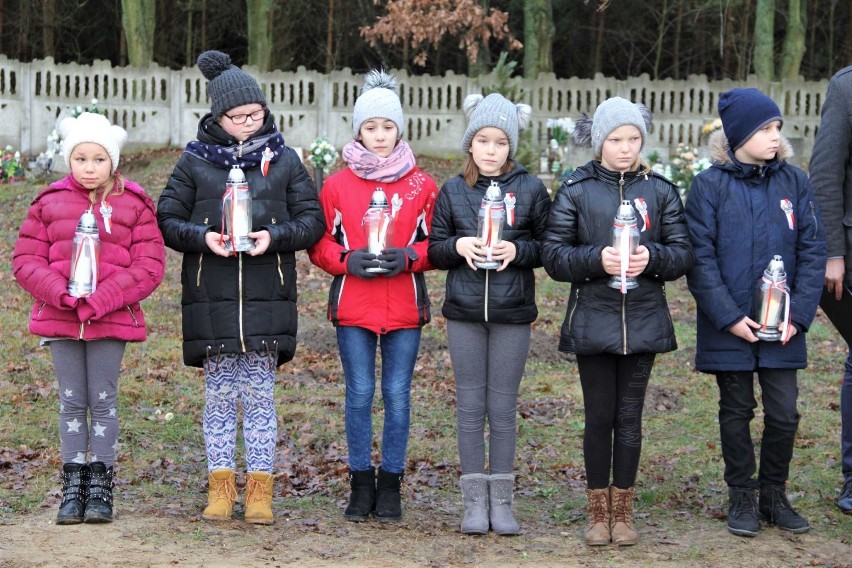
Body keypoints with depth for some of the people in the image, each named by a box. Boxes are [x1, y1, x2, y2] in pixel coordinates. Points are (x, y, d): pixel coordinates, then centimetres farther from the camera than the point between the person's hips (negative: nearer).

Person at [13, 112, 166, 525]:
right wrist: (61, 295, -15)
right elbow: (26, 260, 3)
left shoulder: (134, 205, 0)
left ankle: (100, 485, 10)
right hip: (60, 318, 2)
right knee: (71, 401, 6)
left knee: (103, 401, 3)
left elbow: (149, 266, -6)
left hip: (111, 320, -2)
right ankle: (73, 485, 12)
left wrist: (99, 301, -15)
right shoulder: (49, 203, 5)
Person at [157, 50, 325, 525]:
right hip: (211, 298, 0)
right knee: (220, 395, 4)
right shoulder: (195, 161, 5)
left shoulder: (284, 160, 6)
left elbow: (312, 221, 6)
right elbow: (167, 219, 6)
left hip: (267, 299, 0)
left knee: (260, 395, 2)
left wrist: (274, 236, -12)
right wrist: (203, 238, -12)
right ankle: (221, 487, 12)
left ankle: (261, 491, 7)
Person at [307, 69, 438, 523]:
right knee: (359, 394, 2)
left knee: (397, 395, 2)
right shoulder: (337, 185, 5)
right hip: (352, 304, 0)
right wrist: (347, 261, -12)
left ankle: (390, 485, 13)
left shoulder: (422, 186, 5)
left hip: (404, 306, 0)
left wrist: (408, 257, -12)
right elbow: (319, 244, 7)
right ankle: (361, 485, 13)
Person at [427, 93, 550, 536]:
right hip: (464, 312, 1)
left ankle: (501, 502, 12)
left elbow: (549, 247, 4)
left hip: (512, 314, -1)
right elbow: (434, 250, 7)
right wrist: (458, 246, -13)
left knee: (503, 408, 4)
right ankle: (474, 502, 11)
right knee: (470, 407, 5)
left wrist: (518, 250, -15)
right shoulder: (452, 191, 5)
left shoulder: (530, 189, 1)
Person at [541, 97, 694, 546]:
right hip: (592, 321, -1)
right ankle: (598, 513, 16)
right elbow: (554, 255, -4)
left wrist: (652, 257, -17)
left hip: (643, 322, 1)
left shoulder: (660, 191, 5)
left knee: (629, 418, 6)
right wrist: (597, 259, -20)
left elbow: (683, 253, 3)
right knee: (599, 417, 4)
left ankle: (623, 513, 17)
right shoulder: (575, 190, 0)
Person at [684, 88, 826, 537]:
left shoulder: (793, 181, 2)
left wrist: (798, 313, -8)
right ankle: (741, 498, 22)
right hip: (730, 326, -2)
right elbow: (700, 257, -8)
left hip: (782, 327, 2)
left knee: (784, 413, 4)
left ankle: (774, 495, 22)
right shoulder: (710, 184, -6)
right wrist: (728, 316, -15)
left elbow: (813, 251, 2)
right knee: (736, 411, 9)